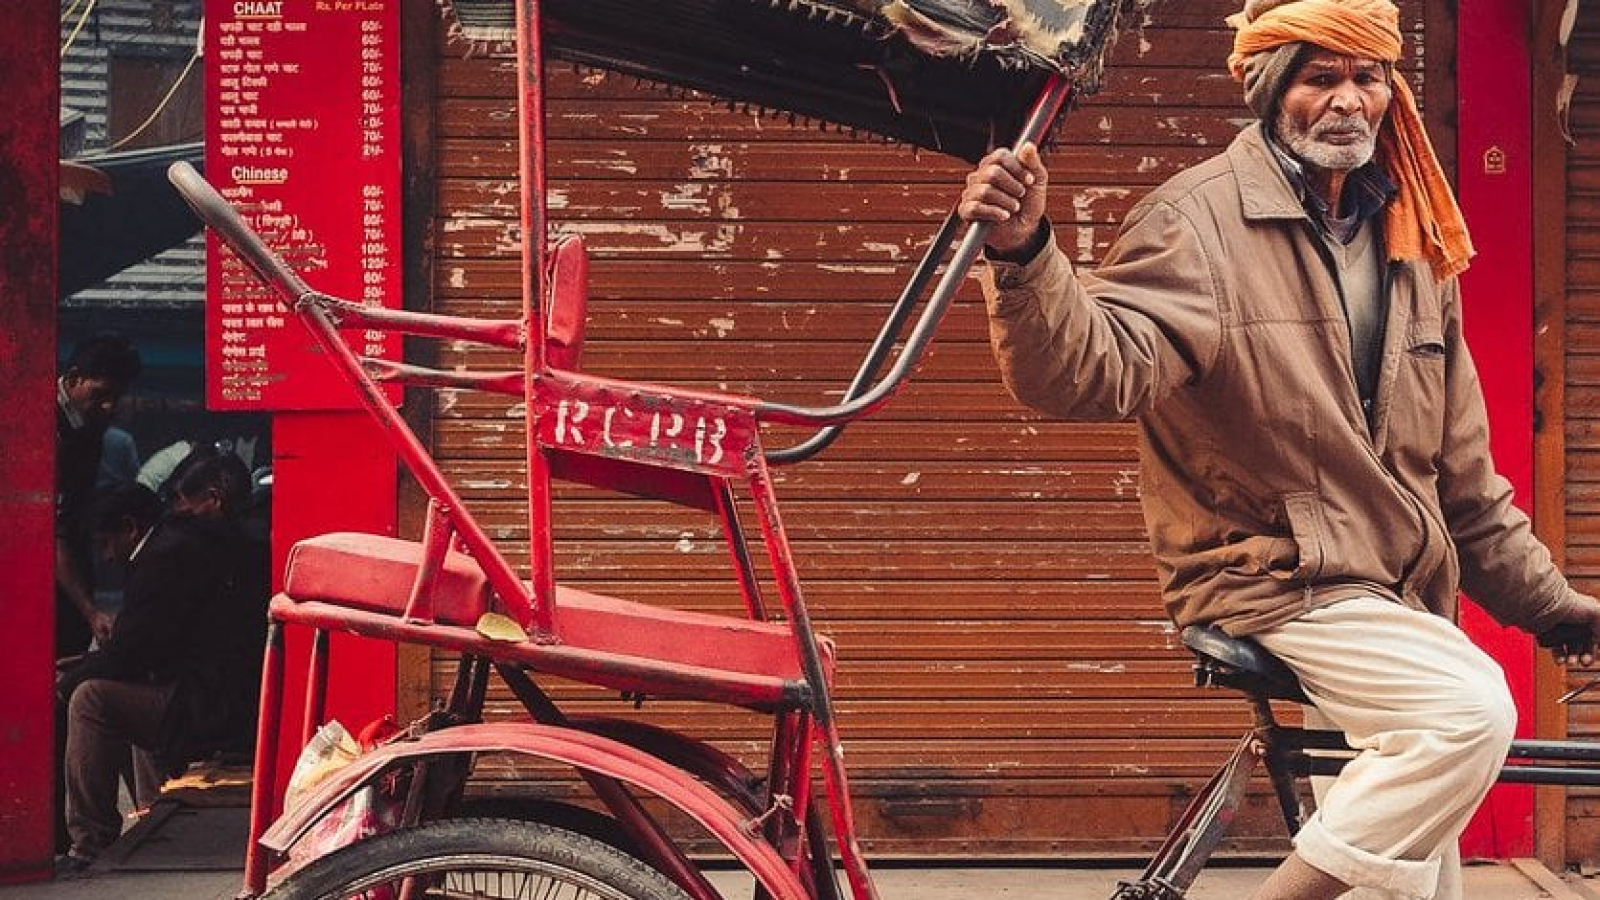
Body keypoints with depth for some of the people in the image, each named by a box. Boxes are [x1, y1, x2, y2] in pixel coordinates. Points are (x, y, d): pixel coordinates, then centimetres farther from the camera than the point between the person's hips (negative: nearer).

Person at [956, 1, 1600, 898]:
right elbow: (1097, 369, -28)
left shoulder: (1415, 247, 11)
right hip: (1274, 584, -7)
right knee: (1471, 712, -29)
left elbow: (1460, 469, 17)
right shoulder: (1200, 221, -11)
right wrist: (1024, 255, -46)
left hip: (1398, 598, 7)